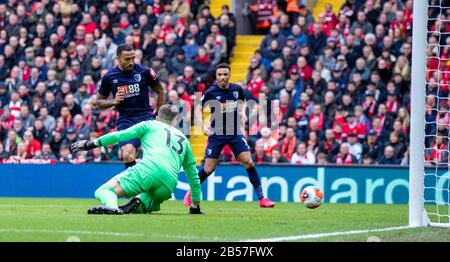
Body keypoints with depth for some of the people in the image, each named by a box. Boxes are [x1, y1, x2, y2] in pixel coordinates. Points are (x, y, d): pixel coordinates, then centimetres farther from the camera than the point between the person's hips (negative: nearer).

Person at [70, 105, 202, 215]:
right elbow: (193, 175, 36)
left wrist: (93, 143, 20)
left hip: (149, 169, -4)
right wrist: (195, 206, 43)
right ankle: (140, 203, -8)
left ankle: (111, 206, -44)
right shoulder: (184, 139, 34)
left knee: (103, 191, -6)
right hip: (169, 184, 4)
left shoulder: (150, 125, 24)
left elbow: (120, 135, 13)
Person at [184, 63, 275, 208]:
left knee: (248, 162, -10)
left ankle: (261, 198, -5)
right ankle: (190, 194, 20)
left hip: (235, 132, 2)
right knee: (208, 169, -3)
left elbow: (242, 102, 20)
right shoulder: (210, 92, -10)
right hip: (216, 134, -2)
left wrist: (243, 112, 0)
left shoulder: (237, 89, -1)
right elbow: (198, 109, 1)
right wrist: (203, 126, -14)